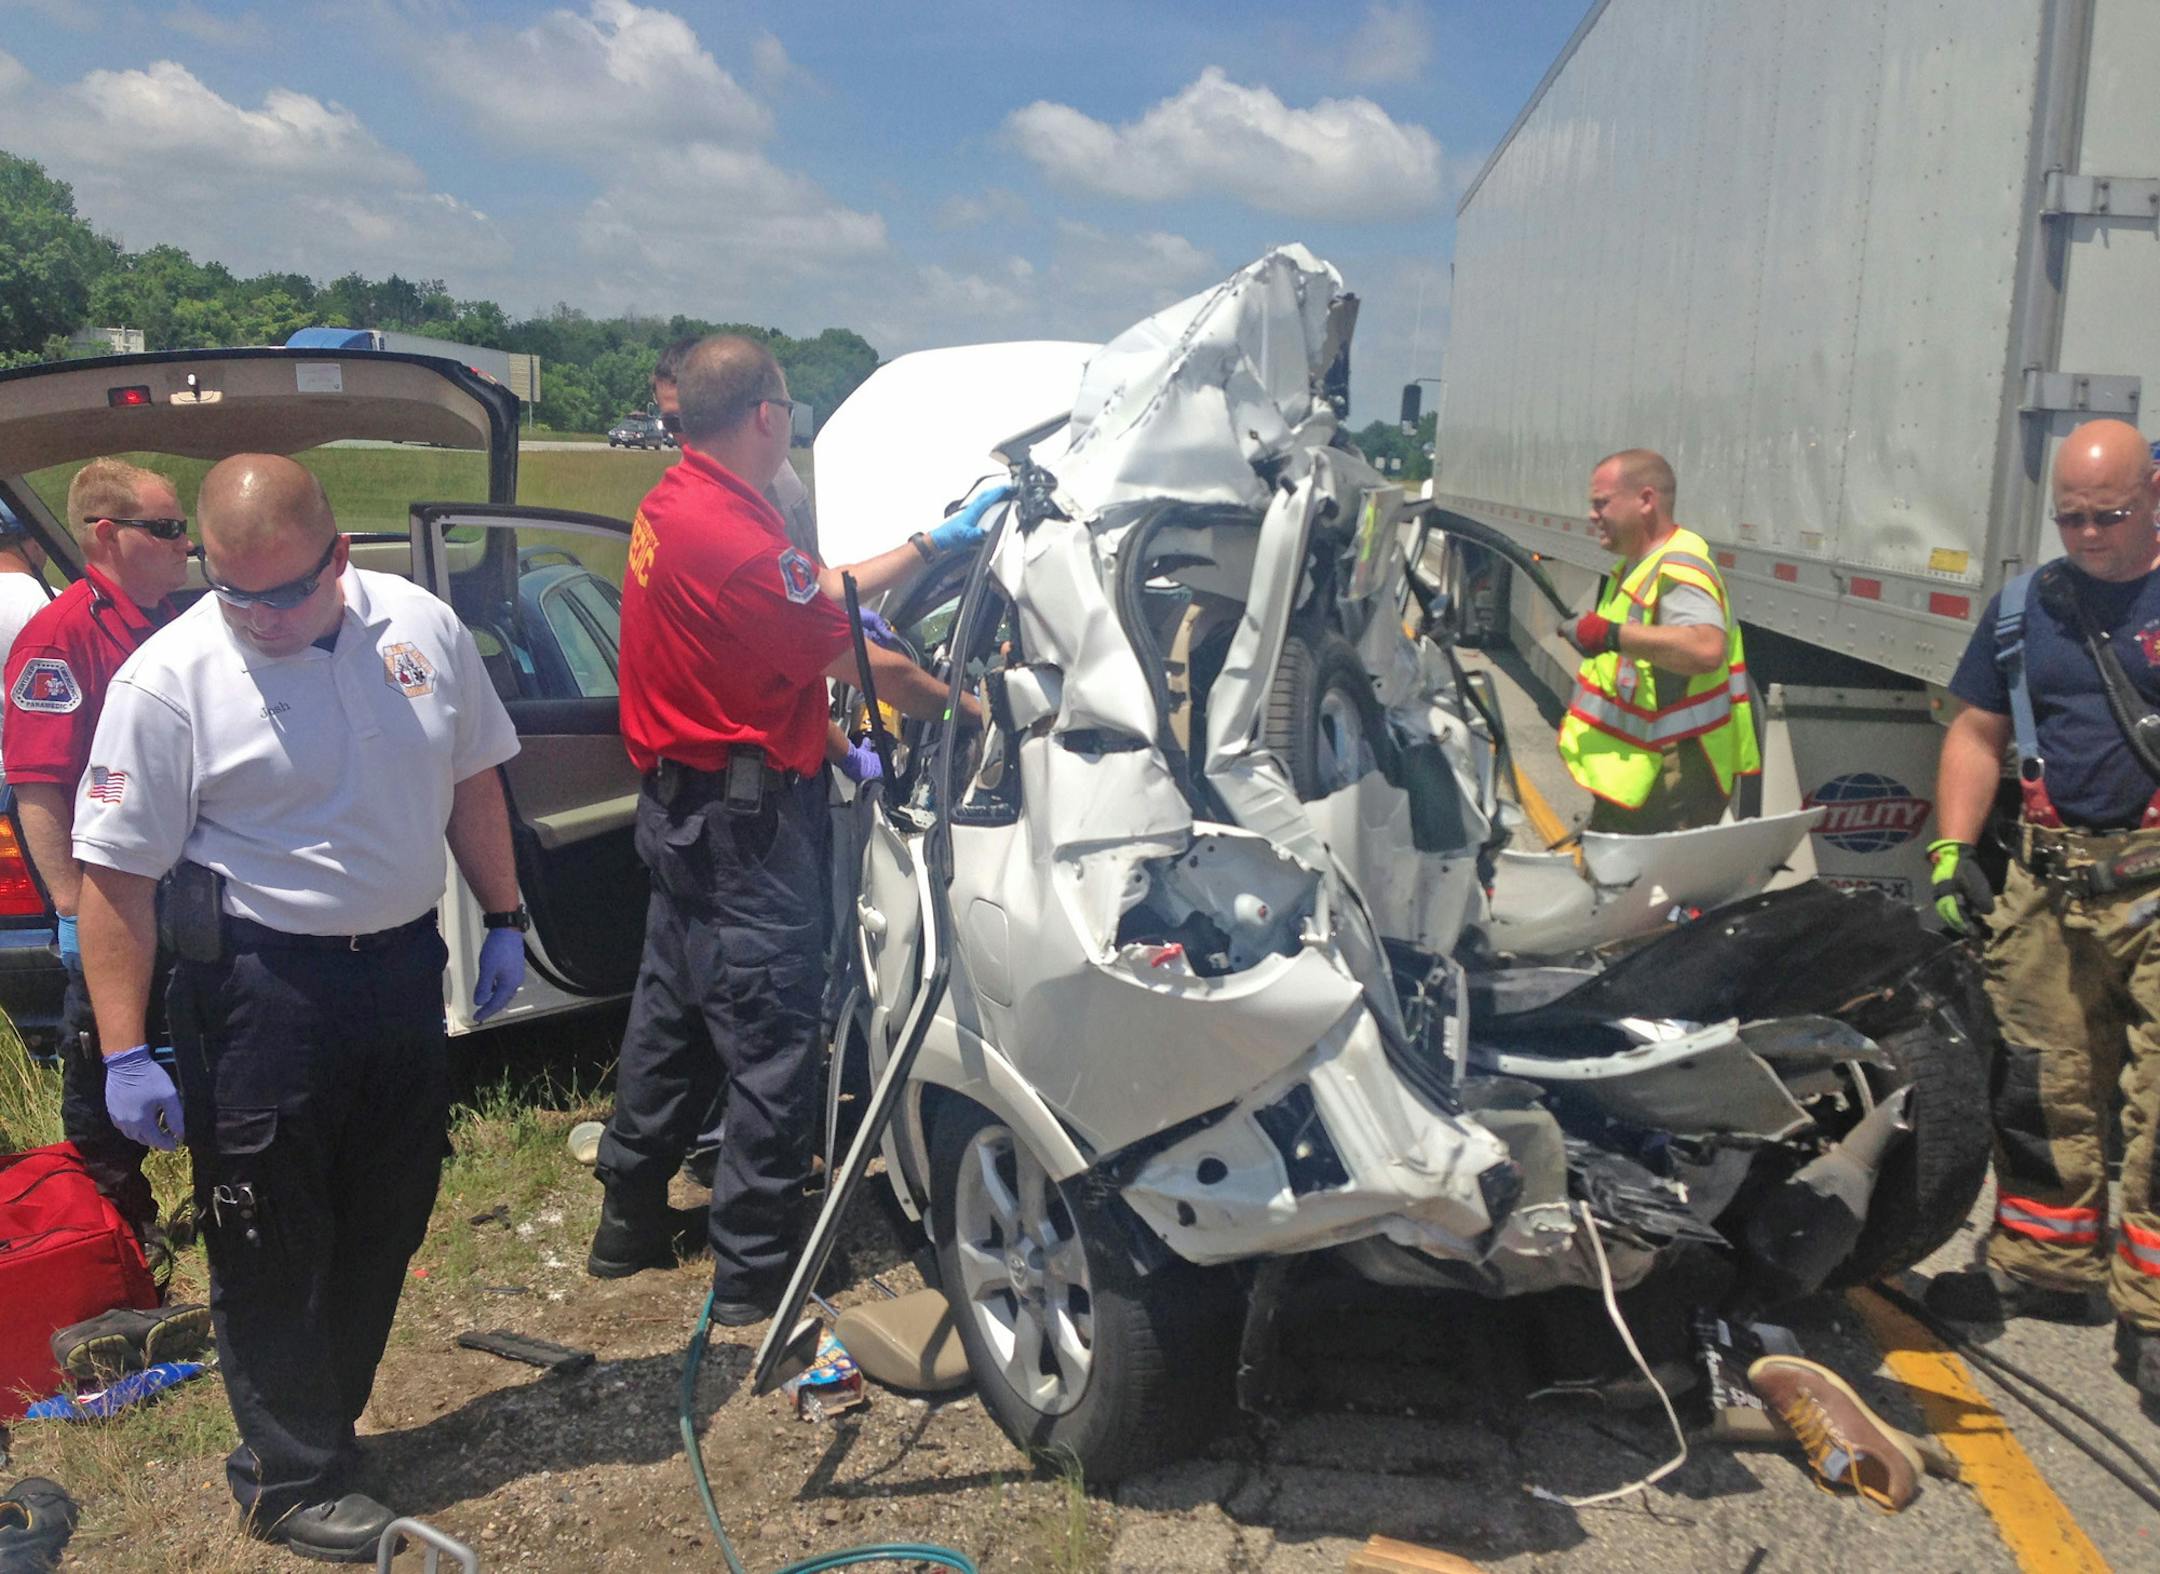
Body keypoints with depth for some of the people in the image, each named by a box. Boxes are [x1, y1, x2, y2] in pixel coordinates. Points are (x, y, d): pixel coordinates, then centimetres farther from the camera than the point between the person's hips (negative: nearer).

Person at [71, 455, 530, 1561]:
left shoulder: (422, 628, 0)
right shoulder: (168, 679, -14)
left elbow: (471, 780, 12)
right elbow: (116, 874, -12)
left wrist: (504, 921, 12)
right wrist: (124, 1052, -15)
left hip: (405, 967, 5)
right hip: (261, 989, -5)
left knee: (387, 1223, 17)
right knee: (274, 1246, 5)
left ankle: (323, 1420, 38)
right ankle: (292, 1481, 22)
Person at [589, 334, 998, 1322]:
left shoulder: (670, 504, 8)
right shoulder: (737, 535, -24)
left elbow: (818, 595, 13)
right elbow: (857, 659, -17)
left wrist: (932, 543, 15)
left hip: (678, 807, 10)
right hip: (746, 822, -10)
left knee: (670, 1015, 20)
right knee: (770, 1044, 0)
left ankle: (630, 1222, 33)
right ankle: (753, 1270, 10)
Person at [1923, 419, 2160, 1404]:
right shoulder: (2024, 607, 13)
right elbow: (1976, 735, 16)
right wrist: (1952, 852, 5)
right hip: (2051, 880, 4)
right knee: (2039, 1086, 10)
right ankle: (2046, 1266, 25)